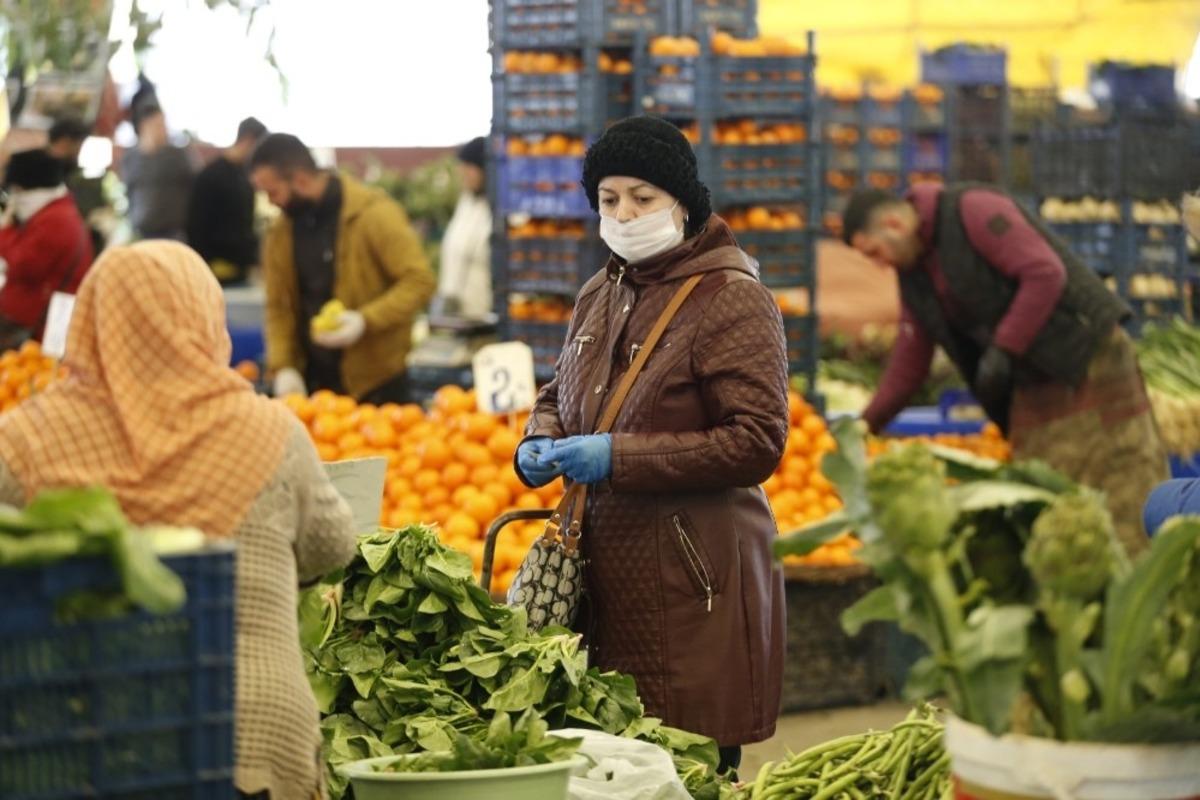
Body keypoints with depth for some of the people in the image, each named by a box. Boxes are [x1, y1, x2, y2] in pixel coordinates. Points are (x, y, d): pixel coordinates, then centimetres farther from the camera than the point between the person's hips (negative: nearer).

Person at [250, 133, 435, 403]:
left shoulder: (374, 215, -11)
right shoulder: (280, 234, 5)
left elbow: (419, 280, -13)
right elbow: (279, 307, 8)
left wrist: (366, 320, -25)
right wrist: (283, 367, -6)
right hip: (312, 382, 4)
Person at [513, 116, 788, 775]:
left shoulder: (732, 300, -9)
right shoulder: (601, 294, 14)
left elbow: (757, 443, -16)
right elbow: (559, 392, 30)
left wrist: (621, 458, -19)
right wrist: (539, 443, 6)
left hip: (692, 578, -7)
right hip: (603, 570, 7)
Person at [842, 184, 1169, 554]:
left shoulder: (973, 210, -13)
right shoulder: (913, 273, 12)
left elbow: (1045, 274, -21)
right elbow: (910, 360, 16)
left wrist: (1003, 350, -23)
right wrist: (867, 424, 8)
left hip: (1085, 354, -8)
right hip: (1030, 382, 9)